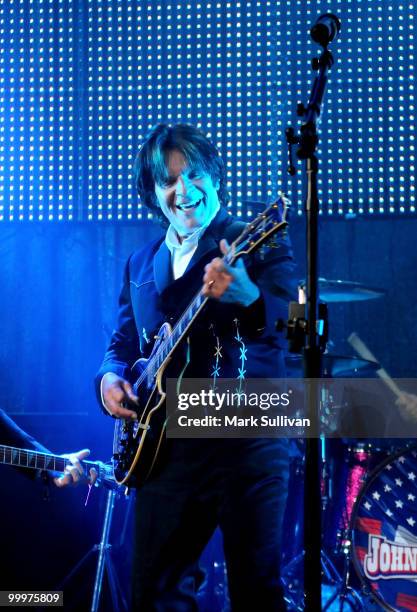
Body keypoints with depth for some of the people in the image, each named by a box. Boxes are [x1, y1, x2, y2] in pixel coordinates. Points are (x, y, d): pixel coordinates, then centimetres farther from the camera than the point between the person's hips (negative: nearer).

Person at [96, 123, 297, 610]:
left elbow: (291, 324, -18)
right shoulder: (141, 264, 16)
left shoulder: (257, 245, -1)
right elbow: (122, 342, 24)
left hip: (246, 437, -5)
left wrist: (247, 298, -40)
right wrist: (111, 377, 0)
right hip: (165, 445, 5)